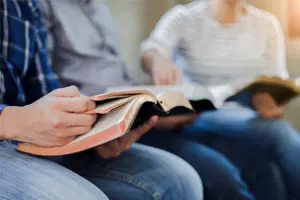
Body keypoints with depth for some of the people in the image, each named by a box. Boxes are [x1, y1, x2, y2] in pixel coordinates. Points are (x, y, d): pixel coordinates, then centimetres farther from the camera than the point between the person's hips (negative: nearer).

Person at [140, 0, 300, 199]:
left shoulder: (267, 24, 11)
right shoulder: (183, 18, 3)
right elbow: (150, 52, -15)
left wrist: (274, 101, -20)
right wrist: (159, 61, -41)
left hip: (252, 119, 3)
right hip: (201, 118, -2)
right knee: (275, 130, -30)